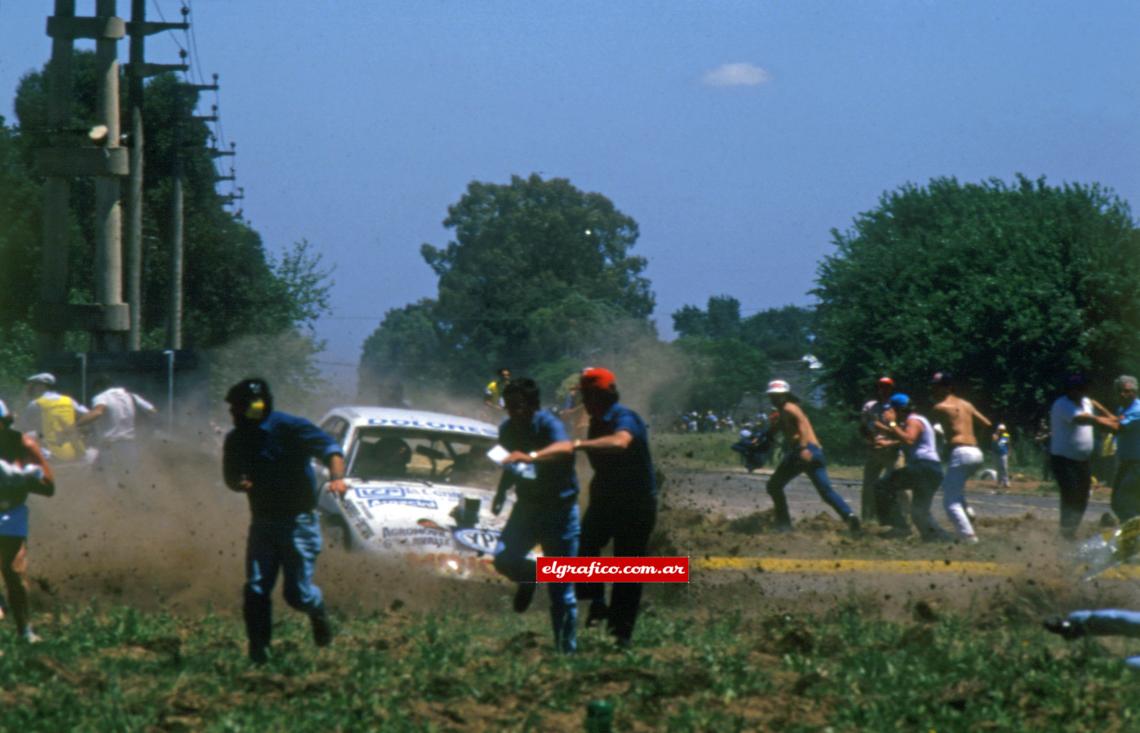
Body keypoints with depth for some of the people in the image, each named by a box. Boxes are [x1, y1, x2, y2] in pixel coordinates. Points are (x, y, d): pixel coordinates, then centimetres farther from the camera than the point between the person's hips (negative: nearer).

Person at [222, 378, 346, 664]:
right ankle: (259, 652, 1)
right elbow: (231, 476, 16)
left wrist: (336, 478, -35)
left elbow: (330, 448, -16)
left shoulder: (289, 428, -13)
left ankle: (318, 612, 30)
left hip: (297, 520, -5)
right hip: (262, 521, 5)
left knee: (298, 593, -5)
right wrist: (240, 484, -9)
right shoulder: (236, 439, 5)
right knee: (256, 591, -7)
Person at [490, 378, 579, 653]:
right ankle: (530, 576, 16)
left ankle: (567, 648, 9)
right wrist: (501, 493, 4)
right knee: (504, 559, -19)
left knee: (562, 590, -3)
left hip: (559, 508, -5)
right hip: (527, 506, 5)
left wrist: (532, 457, -59)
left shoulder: (548, 425, -21)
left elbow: (565, 448, -45)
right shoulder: (507, 429, 0)